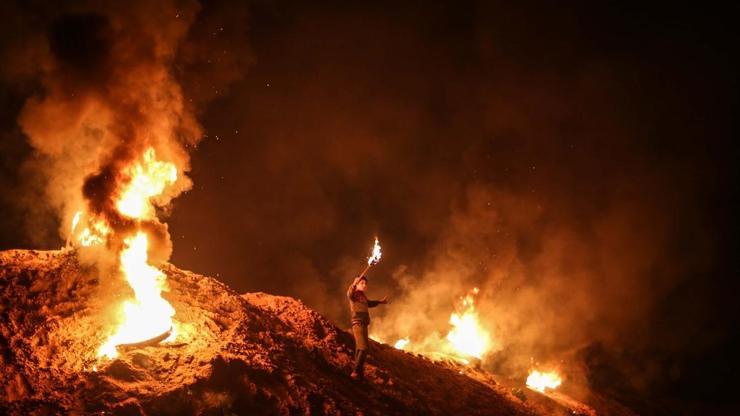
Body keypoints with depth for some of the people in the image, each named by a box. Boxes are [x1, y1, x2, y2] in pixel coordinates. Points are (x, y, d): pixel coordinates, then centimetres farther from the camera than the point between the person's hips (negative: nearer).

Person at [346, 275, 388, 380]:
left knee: (360, 348, 12)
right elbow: (349, 295, -33)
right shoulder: (355, 293, -7)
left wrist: (380, 302, 51)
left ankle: (358, 371, 18)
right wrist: (353, 285, -52)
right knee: (363, 348, -20)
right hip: (358, 323, -10)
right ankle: (356, 371, -21)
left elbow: (368, 303, 42)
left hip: (363, 324, 10)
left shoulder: (363, 295, 20)